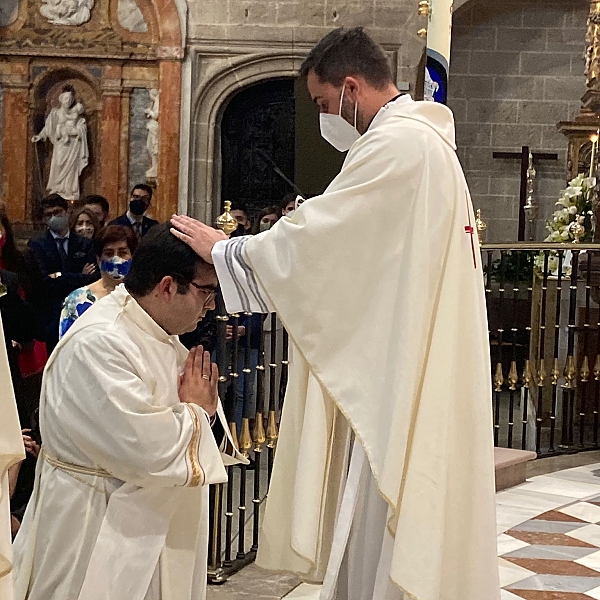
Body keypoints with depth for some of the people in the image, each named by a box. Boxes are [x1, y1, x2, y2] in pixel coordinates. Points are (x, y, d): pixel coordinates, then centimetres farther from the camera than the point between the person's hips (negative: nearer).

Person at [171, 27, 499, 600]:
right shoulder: (418, 137, 14)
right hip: (413, 369, 10)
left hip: (402, 375, -10)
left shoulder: (398, 144, -18)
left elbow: (314, 238, -19)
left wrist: (221, 249, -6)